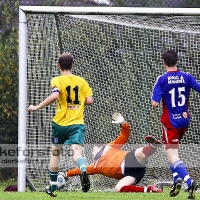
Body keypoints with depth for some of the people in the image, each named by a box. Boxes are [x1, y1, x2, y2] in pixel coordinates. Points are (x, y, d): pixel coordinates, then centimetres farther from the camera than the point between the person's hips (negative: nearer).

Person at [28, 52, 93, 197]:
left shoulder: (57, 81, -4)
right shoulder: (81, 81, 6)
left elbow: (55, 95, -23)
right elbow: (89, 100, 1)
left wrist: (38, 107, -15)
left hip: (60, 123, -1)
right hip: (77, 124, 1)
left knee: (55, 153, 18)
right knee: (77, 152, -13)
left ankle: (53, 188, 27)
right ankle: (84, 170, -49)